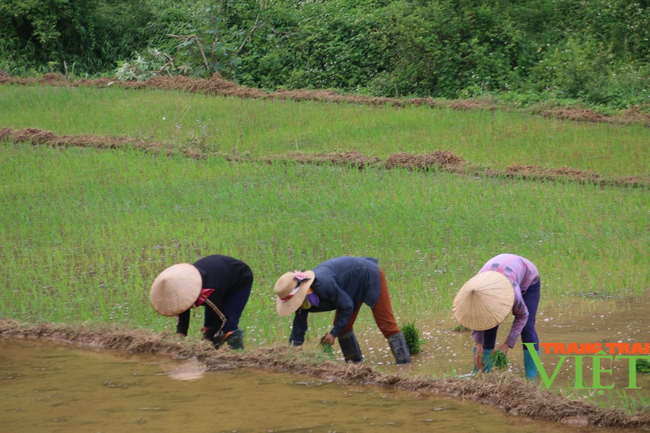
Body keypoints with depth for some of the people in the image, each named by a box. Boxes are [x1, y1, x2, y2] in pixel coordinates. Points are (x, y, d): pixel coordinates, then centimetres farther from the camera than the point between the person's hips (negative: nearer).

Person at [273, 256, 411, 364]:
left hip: (371, 277, -9)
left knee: (386, 324, -8)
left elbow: (347, 306, -27)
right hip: (356, 287, 9)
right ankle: (355, 361, 19)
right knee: (343, 326, 8)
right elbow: (299, 325, -5)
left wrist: (334, 333, -19)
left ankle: (404, 361, -6)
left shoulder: (324, 285, -40)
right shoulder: (302, 293, -13)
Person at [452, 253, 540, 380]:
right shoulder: (474, 293, -31)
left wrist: (507, 344, -30)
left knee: (527, 327, -14)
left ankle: (532, 377, -10)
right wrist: (479, 345, -25)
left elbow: (522, 316, -25)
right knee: (488, 328, -9)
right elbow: (475, 317, -13)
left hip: (527, 279, -4)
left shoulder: (509, 293, -43)